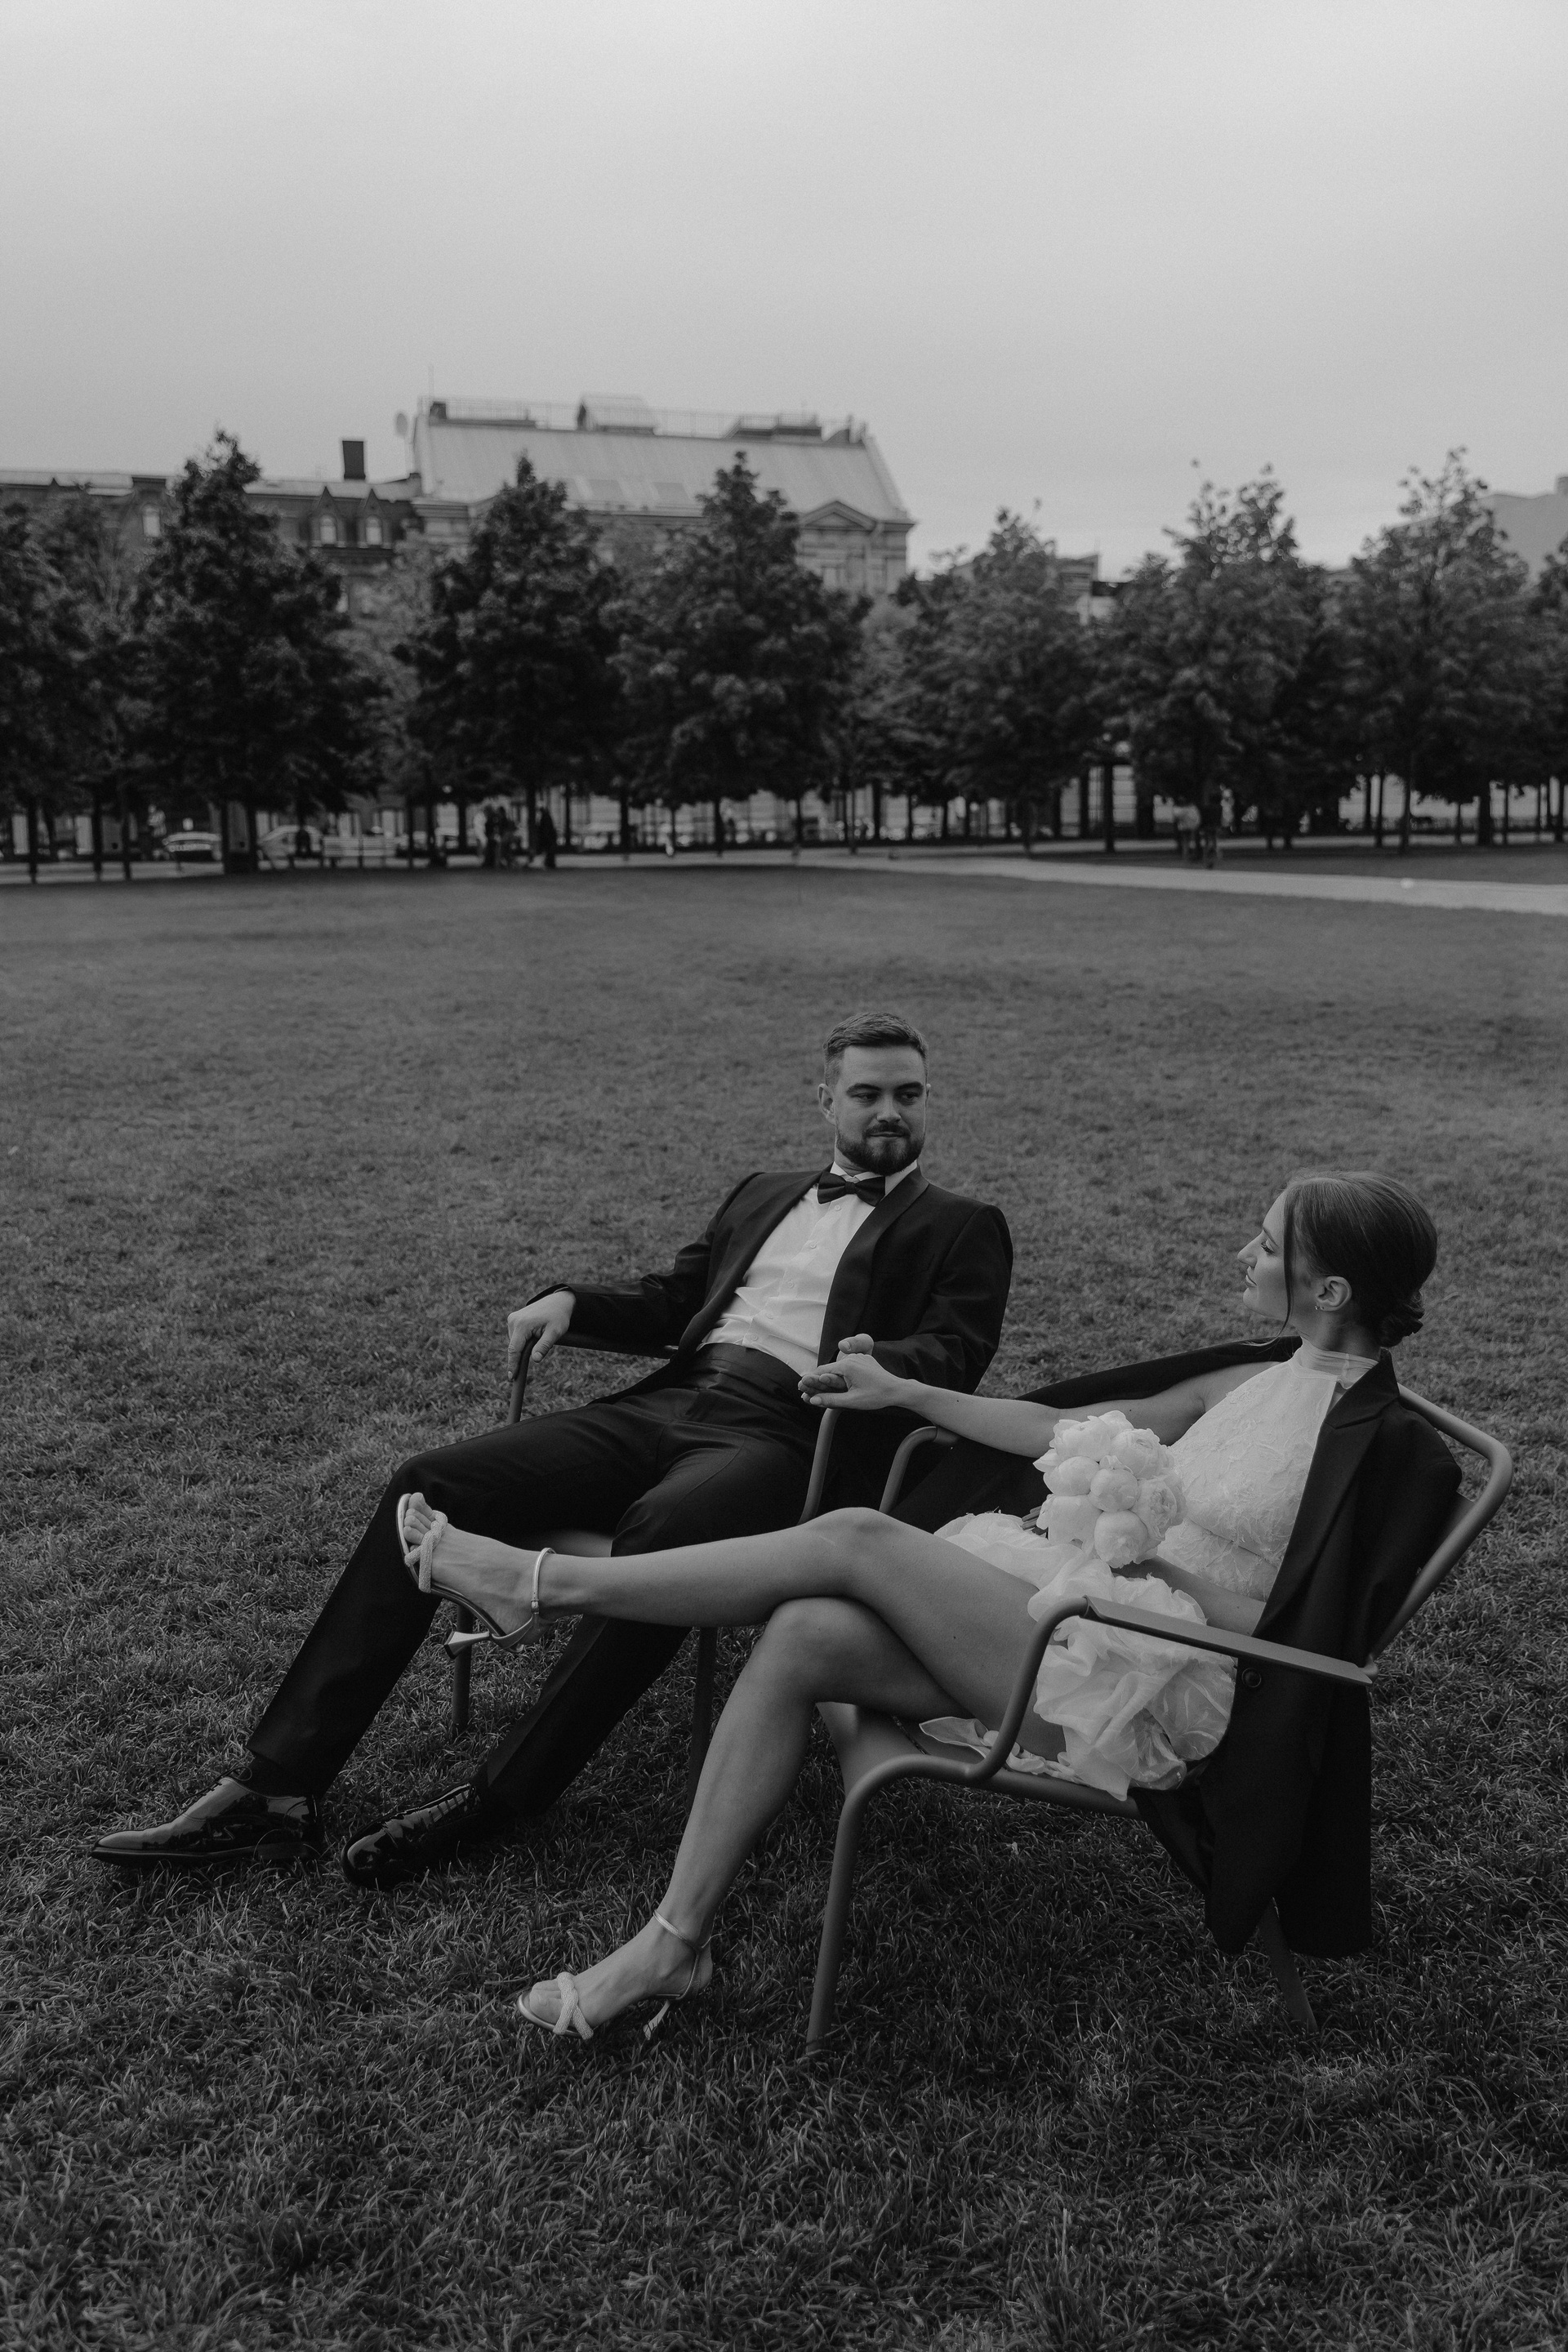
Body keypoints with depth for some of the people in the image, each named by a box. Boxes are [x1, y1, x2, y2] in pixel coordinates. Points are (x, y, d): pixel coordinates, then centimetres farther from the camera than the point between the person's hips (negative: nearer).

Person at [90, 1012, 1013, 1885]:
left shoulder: (963, 1227, 14)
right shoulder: (764, 1196, 30)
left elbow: (954, 1355, -1)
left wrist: (874, 1363, -23)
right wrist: (570, 1299, 5)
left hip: (788, 1432, -5)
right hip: (668, 1404, 6)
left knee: (662, 1528, -39)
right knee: (431, 1485, -14)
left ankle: (496, 1798, -24)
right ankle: (279, 1787, -14)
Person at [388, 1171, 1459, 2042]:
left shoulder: (1380, 1444, -10)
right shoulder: (1268, 1380, 14)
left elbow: (1281, 1621, -9)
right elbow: (1080, 1429, 18)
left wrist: (1131, 1554, -12)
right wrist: (907, 1393, 19)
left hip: (1122, 1689, -7)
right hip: (1069, 1600, 7)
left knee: (854, 1539, -19)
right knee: (801, 1635, -16)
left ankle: (546, 1582, -6)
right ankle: (672, 1943, -8)